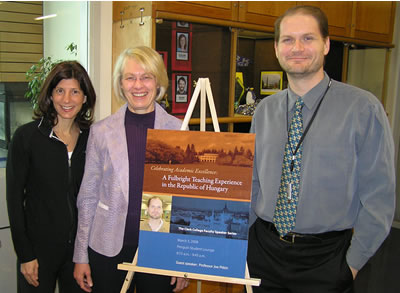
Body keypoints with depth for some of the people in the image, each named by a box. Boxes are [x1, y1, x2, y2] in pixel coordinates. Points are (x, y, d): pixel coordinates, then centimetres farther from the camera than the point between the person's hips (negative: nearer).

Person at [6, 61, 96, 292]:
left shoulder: (91, 137, -1)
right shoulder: (27, 136, -10)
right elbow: (15, 198, -8)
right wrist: (25, 255, -9)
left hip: (81, 246, 3)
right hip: (39, 246, -3)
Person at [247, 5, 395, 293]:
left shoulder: (363, 108, -11)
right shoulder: (265, 110, 3)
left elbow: (379, 197, -8)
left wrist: (352, 262, -8)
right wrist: (245, 236, 5)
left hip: (326, 258, -3)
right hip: (264, 250, 4)